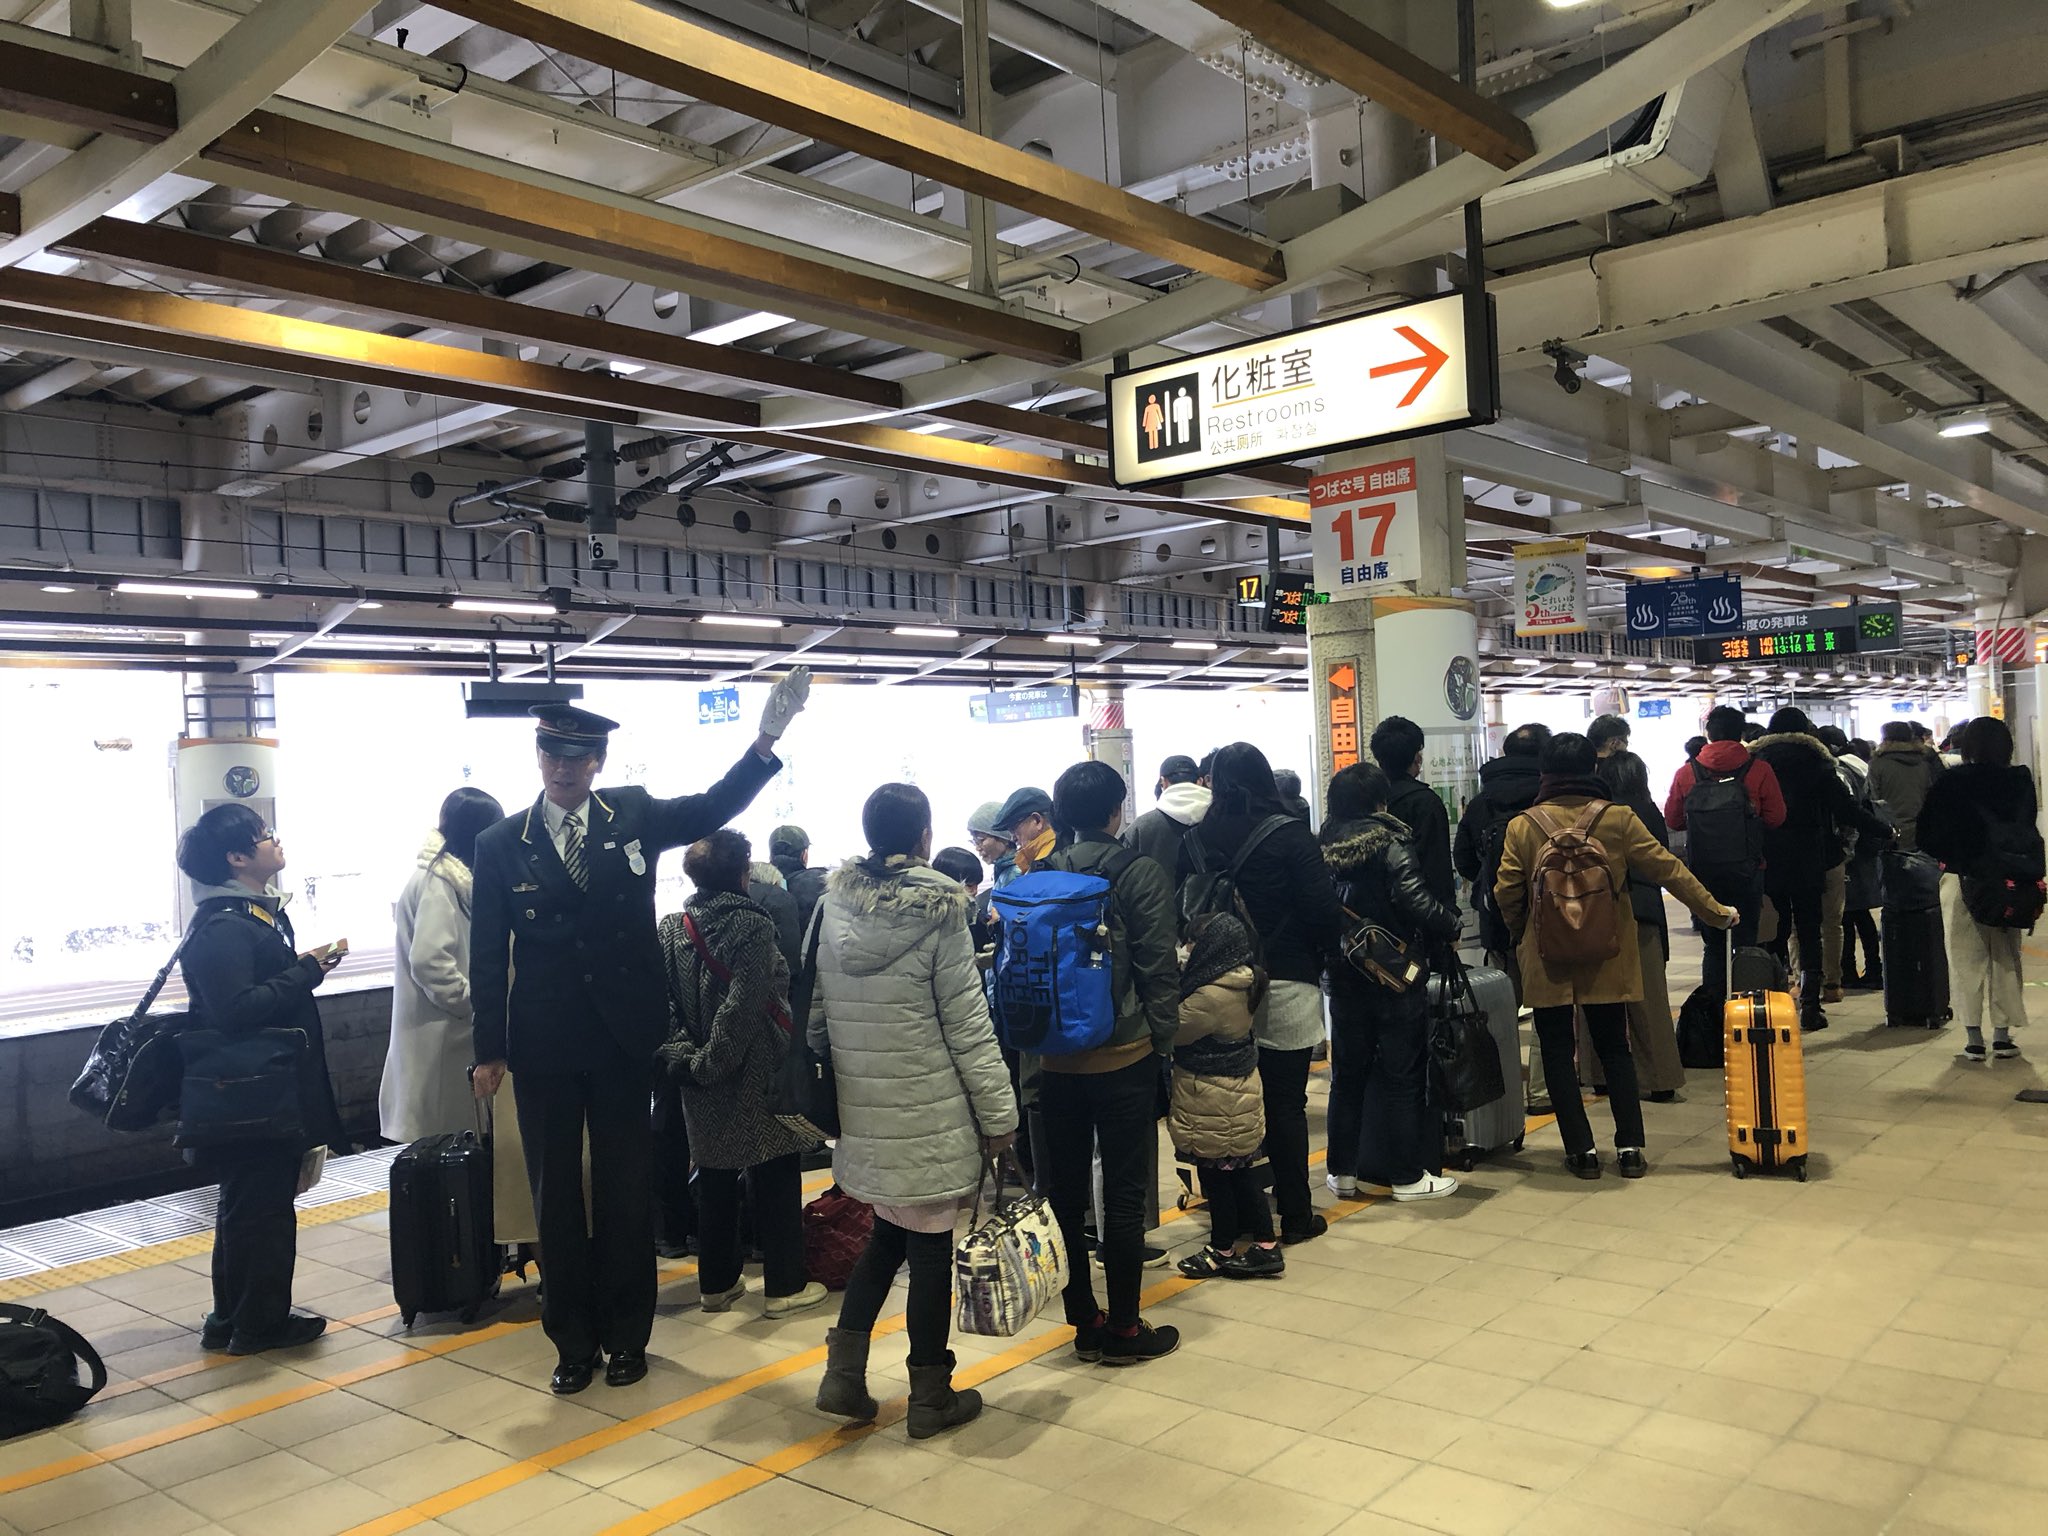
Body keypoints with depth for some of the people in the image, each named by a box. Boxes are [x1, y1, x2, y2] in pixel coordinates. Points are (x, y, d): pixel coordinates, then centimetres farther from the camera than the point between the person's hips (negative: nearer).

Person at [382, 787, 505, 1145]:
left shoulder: (448, 875, 13)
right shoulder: (437, 881, -17)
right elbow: (429, 959, -24)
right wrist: (473, 1003, -15)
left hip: (448, 1026, 9)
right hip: (438, 1033, -9)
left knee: (451, 1129, 12)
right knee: (440, 1132, -3)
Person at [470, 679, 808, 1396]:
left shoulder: (634, 815, 0)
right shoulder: (501, 845, -1)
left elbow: (714, 807, -10)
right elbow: (488, 955, 1)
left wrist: (768, 737, -24)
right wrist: (489, 1050, 0)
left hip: (623, 1035, 0)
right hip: (543, 1041, 0)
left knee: (627, 1189, 9)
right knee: (556, 1194, 10)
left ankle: (626, 1336, 25)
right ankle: (573, 1341, 25)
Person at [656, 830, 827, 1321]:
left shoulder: (671, 927, 3)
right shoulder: (753, 925, -15)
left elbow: (664, 1002, -5)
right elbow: (744, 1005, -21)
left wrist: (681, 1055, -10)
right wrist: (712, 1061, -15)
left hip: (702, 1082, 6)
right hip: (755, 1076, -6)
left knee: (715, 1178, 15)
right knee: (776, 1177, 5)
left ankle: (717, 1283, 24)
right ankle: (784, 1285, 12)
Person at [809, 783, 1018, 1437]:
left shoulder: (832, 905, 1)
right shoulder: (938, 912, -13)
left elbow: (815, 1012, 8)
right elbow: (968, 1023, -11)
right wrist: (998, 1112, -4)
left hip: (861, 1111, 5)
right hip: (931, 1114, -5)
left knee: (887, 1234, 21)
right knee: (929, 1243, 7)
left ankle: (843, 1371, 14)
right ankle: (930, 1395, 18)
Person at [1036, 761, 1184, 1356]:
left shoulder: (1039, 875, 1)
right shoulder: (1142, 875, -10)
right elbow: (1159, 971, -10)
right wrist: (1163, 1043, 1)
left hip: (1055, 1058, 4)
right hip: (1124, 1058, -4)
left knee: (1066, 1190, 12)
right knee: (1124, 1194, 6)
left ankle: (1084, 1321, 24)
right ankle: (1123, 1330, 14)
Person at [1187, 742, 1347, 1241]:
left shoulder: (1196, 841, -1)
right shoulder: (1289, 835, -10)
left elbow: (1184, 910, 3)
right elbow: (1325, 910, -12)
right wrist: (1321, 955, 5)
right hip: (1285, 989, -3)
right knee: (1287, 1103, 5)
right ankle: (1295, 1215, 13)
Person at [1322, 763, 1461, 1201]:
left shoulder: (1323, 849, 2)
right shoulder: (1391, 845, -14)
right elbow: (1416, 902, -24)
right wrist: (1452, 925, -9)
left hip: (1344, 978, 5)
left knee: (1347, 1073, 14)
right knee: (1402, 1074, 5)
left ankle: (1343, 1172, 20)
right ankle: (1407, 1176, 12)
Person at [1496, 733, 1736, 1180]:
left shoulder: (1523, 826, -7)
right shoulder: (1619, 819, -5)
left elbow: (1507, 893, -5)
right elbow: (1668, 870, -1)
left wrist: (1522, 934, 14)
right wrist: (1716, 912, 10)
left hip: (1547, 959, -1)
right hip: (1606, 958, 2)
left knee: (1558, 1052, 8)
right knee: (1614, 1049, 14)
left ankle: (1581, 1149, 9)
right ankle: (1630, 1148, 13)